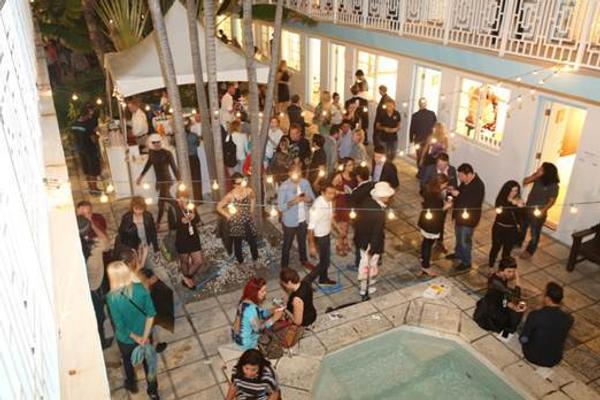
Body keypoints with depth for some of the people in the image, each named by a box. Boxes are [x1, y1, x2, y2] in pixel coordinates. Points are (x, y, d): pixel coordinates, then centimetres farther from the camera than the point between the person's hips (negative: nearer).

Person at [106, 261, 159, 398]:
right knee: (148, 361, 25)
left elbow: (120, 325, -22)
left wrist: (136, 338, -10)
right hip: (144, 334, 1)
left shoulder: (112, 298, -28)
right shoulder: (140, 288, -21)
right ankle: (153, 391, 42)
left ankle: (132, 385, 56)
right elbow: (151, 313, -17)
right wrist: (145, 336, -11)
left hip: (126, 339, -1)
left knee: (128, 362, 30)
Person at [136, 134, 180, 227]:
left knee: (161, 202, -2)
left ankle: (157, 223, 7)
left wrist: (179, 181, -16)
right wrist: (140, 176, 20)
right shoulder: (151, 153, 2)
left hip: (166, 180, -6)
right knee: (167, 199, 16)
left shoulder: (167, 153, -14)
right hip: (159, 181, 6)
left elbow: (174, 168, -13)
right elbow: (148, 165, 17)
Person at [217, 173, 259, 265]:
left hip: (248, 221, 2)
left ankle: (255, 258, 38)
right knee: (237, 243, 15)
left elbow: (253, 199, 12)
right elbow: (219, 207, -12)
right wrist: (229, 216, -10)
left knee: (253, 242, 13)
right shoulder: (230, 195, -21)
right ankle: (240, 261, 37)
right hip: (236, 223, -2)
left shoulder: (249, 191, -13)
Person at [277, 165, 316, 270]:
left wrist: (308, 199, -22)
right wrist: (292, 202, -34)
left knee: (302, 242, 26)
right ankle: (284, 266, 30)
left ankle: (304, 261, 48)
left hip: (303, 219, 5)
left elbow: (312, 198, 1)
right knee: (287, 244, 13)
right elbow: (280, 207, -20)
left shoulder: (305, 183, -7)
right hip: (290, 221, -4)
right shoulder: (284, 187, -20)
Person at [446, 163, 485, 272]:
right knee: (458, 236, 26)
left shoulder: (478, 186, -29)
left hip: (469, 218, -8)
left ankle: (466, 263, 23)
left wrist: (458, 195, -31)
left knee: (465, 240, 6)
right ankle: (458, 253, 48)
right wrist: (453, 190, -8)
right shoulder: (465, 181, -4)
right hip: (460, 214, 8)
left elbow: (471, 203, -31)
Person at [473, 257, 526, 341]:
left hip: (497, 305, 9)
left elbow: (507, 296, -3)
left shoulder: (503, 278, -4)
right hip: (487, 312, -9)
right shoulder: (495, 281, -32)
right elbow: (516, 296, -33)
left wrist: (514, 307, -20)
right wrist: (517, 279, -24)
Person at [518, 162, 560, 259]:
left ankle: (529, 251, 29)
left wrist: (543, 210, -26)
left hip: (538, 213, -6)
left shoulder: (553, 186, -21)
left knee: (534, 233, 11)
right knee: (522, 227, 22)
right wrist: (534, 176, -19)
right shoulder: (538, 179, -7)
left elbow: (552, 201, -16)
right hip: (528, 208, 6)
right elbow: (525, 182, -7)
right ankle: (518, 244, 44)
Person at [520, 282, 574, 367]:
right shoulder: (569, 319, -19)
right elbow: (561, 336, 3)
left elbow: (523, 339, -18)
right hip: (554, 360, 4)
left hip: (532, 357, -3)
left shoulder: (534, 315, -30)